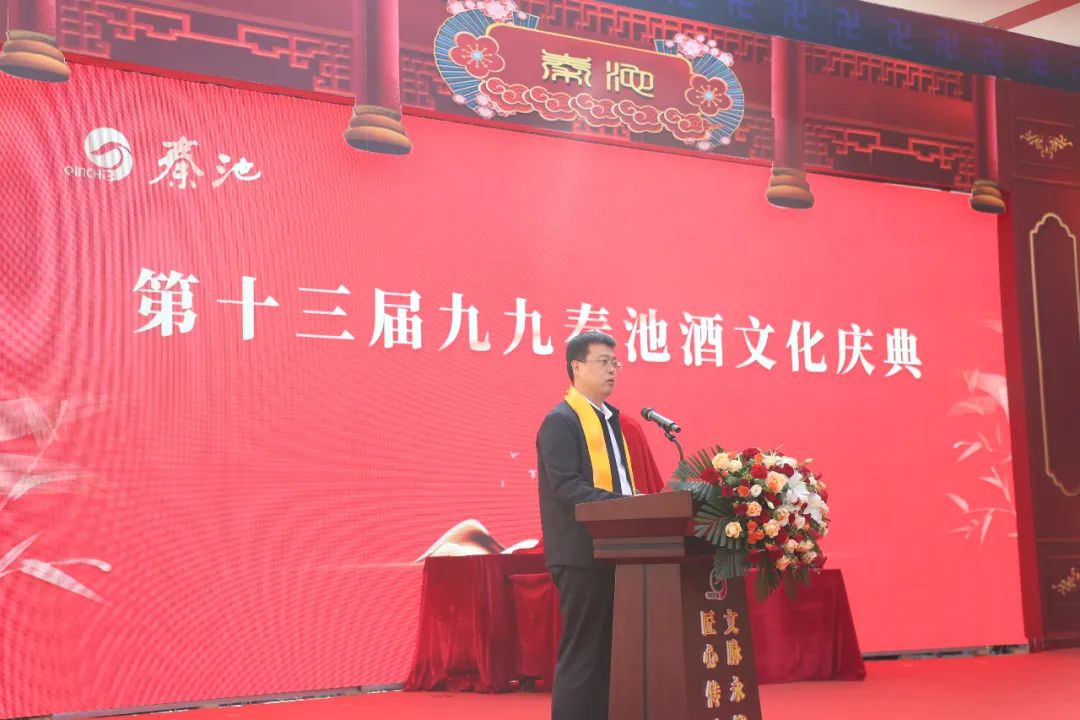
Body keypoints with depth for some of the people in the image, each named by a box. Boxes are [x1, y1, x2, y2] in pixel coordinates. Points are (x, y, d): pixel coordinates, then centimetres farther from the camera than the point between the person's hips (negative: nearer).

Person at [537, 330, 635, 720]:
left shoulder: (610, 418, 18)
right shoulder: (560, 421, -9)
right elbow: (568, 487, -19)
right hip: (582, 554, -9)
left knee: (610, 652, 12)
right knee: (582, 653, -4)